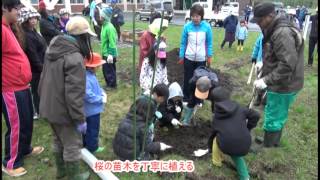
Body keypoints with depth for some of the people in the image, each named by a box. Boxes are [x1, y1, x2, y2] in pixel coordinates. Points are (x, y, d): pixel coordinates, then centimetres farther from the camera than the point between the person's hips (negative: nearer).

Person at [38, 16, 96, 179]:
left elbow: (45, 78, 16)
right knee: (72, 145, 10)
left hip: (49, 107, 9)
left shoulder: (53, 49, 5)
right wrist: (80, 119, -21)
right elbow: (74, 93, -28)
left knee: (58, 140, 26)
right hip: (63, 111, -9)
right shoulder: (75, 58, -26)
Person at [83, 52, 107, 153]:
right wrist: (101, 99, -23)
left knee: (88, 128, 25)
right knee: (93, 129, 7)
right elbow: (88, 95, -34)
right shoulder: (86, 78, -30)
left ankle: (85, 144, 41)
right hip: (92, 109, -11)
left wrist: (102, 93, -2)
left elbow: (96, 87, 17)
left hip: (92, 108, 11)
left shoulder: (91, 75, 4)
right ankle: (92, 147, 23)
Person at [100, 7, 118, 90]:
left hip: (109, 54, -9)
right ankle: (108, 83, 33)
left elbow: (112, 43, -24)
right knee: (105, 69, 18)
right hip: (105, 53, 9)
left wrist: (111, 54, -24)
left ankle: (112, 85, 21)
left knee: (109, 70, 5)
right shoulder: (104, 25, 7)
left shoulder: (109, 27, -22)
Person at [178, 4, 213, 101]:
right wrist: (181, 56, 1)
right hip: (188, 58, 0)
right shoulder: (187, 26, -9)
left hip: (201, 59, 0)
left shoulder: (207, 26, -10)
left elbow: (209, 43, 0)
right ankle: (186, 98, 27)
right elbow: (183, 43, -1)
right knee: (187, 78, 11)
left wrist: (209, 56, 1)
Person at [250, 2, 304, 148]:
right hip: (281, 84, 10)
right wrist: (264, 64, 12)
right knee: (277, 118, 22)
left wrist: (266, 80, -27)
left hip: (283, 86, -10)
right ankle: (274, 144, 39)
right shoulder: (276, 30, 10)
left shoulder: (283, 33, -23)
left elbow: (288, 65, -29)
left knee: (272, 121, 0)